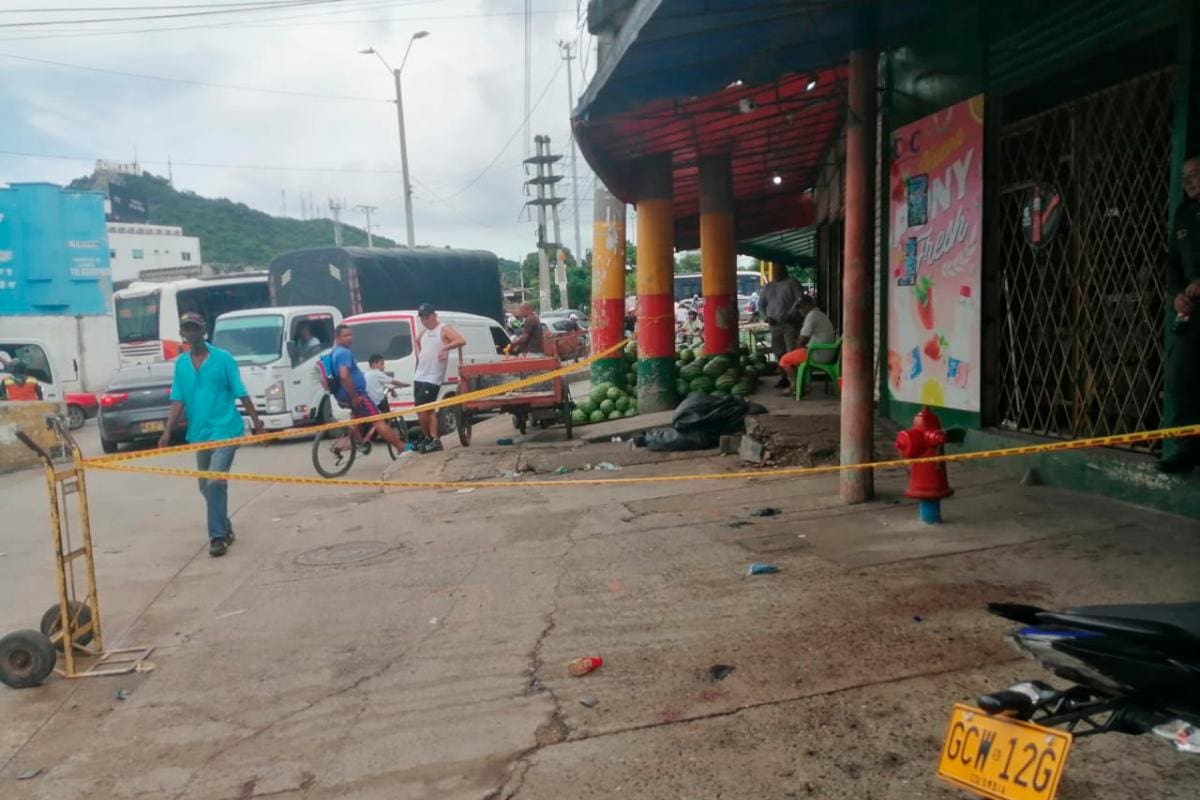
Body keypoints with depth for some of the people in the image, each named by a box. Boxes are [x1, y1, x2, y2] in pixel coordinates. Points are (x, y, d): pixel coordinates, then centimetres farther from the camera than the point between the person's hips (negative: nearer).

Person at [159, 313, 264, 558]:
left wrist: (257, 423, -2)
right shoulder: (181, 363, 6)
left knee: (215, 482, -15)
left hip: (225, 431, -5)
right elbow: (178, 401, 3)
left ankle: (217, 536, -6)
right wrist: (167, 432, -6)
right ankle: (224, 528, 32)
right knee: (206, 486, 14)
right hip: (199, 434, 6)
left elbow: (241, 394, -3)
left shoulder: (223, 358, -5)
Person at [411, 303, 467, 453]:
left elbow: (461, 341, -21)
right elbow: (417, 342, 39)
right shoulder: (424, 333, 16)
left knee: (421, 409, -11)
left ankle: (429, 438, 4)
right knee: (428, 410, 9)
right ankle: (435, 440, 14)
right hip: (419, 377, 8)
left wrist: (445, 347, -31)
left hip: (432, 378, -8)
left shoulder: (444, 330, -7)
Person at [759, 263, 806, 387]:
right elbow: (761, 304, 21)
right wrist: (766, 317, 4)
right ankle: (784, 377, 16)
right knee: (780, 352, 8)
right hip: (775, 325, 6)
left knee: (792, 352, -12)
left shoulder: (792, 283, -1)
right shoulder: (767, 287, 18)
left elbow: (800, 299, -9)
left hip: (790, 323, -6)